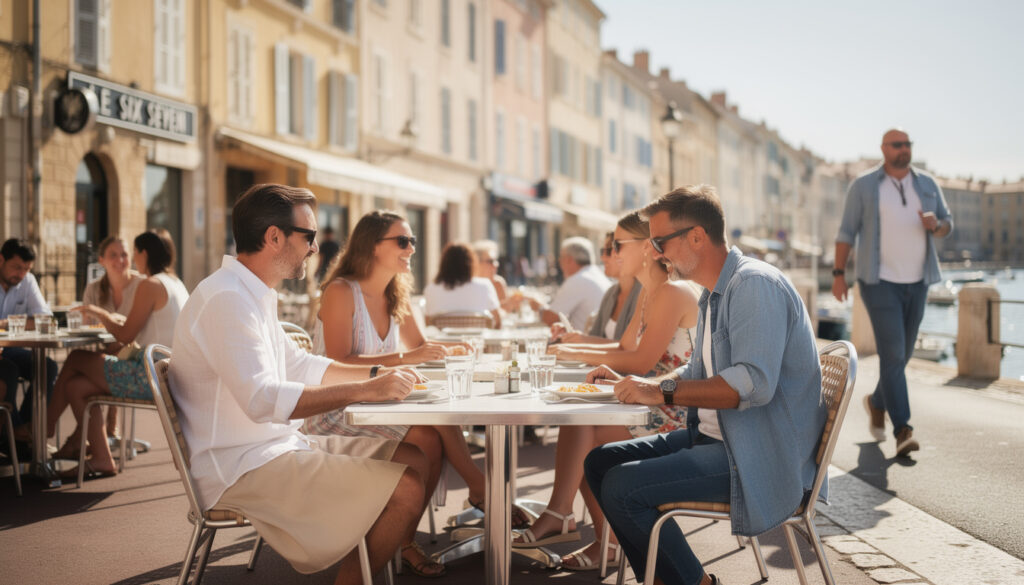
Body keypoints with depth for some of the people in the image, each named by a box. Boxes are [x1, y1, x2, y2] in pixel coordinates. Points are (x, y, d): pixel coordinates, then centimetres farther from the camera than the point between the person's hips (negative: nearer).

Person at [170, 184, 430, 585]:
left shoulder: (252, 294, 15)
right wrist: (364, 391, -28)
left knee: (414, 460, 6)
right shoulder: (226, 299, -19)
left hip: (276, 446, 10)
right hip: (240, 468, -10)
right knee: (407, 490, -20)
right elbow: (262, 400, -29)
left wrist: (378, 375, 13)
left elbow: (297, 365, 24)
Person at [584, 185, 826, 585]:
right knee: (600, 462, 7)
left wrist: (662, 393, -23)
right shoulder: (714, 293, 15)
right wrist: (631, 384, 12)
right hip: (714, 437, 10)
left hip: (760, 456, -10)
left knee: (622, 487, -21)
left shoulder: (755, 285, -17)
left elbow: (754, 383, -29)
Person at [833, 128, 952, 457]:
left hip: (916, 282, 5)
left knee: (902, 354, 13)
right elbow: (847, 231, -1)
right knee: (892, 354, -14)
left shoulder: (927, 184, 9)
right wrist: (839, 274, -6)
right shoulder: (863, 186, -1)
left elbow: (947, 224, 12)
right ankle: (903, 432, -16)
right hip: (880, 282, -5)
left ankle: (877, 402, 40)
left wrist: (935, 224, -12)